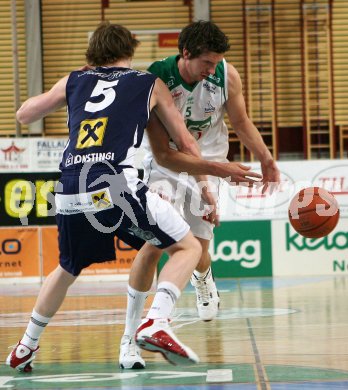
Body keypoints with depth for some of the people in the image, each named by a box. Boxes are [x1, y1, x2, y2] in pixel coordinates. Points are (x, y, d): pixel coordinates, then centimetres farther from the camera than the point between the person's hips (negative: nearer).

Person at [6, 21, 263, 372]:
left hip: (70, 195, 4)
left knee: (67, 270, 29)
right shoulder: (150, 84, 18)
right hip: (117, 188, -4)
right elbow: (185, 144, 22)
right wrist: (205, 187, 36)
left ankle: (26, 347, 36)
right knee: (187, 247, 10)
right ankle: (155, 324, -10)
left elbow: (23, 115, 35)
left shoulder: (74, 81, 22)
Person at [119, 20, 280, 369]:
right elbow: (162, 151, -26)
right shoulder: (155, 80, -26)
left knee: (197, 251, 4)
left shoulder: (227, 76, -16)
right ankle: (129, 337, -7)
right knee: (153, 245, -16)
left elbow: (241, 121, 3)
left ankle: (203, 281, 46)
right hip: (164, 163, -3)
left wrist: (265, 159, 2)